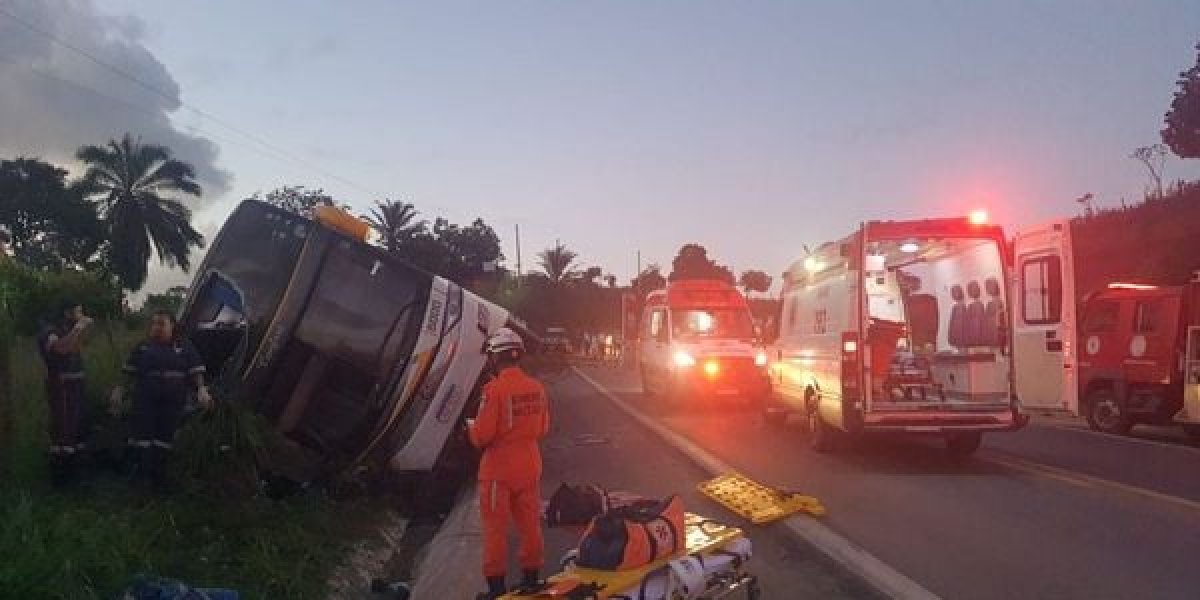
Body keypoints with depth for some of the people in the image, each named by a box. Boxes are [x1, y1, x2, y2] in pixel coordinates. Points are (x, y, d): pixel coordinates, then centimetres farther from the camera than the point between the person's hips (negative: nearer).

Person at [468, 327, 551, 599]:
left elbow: (482, 435, -19)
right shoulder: (537, 388, -1)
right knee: (530, 524, 16)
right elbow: (543, 429, 8)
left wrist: (470, 426, 2)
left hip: (498, 470, -5)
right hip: (529, 467, 6)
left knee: (496, 529, 6)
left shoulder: (495, 388, -19)